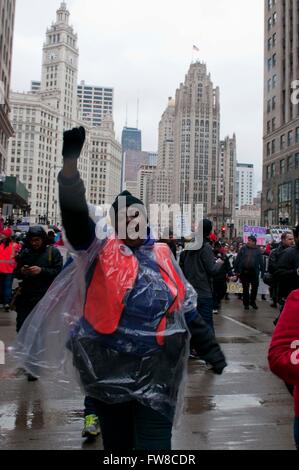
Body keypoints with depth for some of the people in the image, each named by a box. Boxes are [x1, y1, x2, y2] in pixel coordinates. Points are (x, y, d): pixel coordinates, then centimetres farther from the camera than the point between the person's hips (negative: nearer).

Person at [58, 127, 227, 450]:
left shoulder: (162, 256, 5)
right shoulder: (101, 252, -3)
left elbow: (185, 308, 12)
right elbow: (75, 217, -20)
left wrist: (208, 346, 10)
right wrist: (70, 164, -29)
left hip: (157, 372, 1)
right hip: (108, 371, -1)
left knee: (154, 446, 5)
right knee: (117, 444, 18)